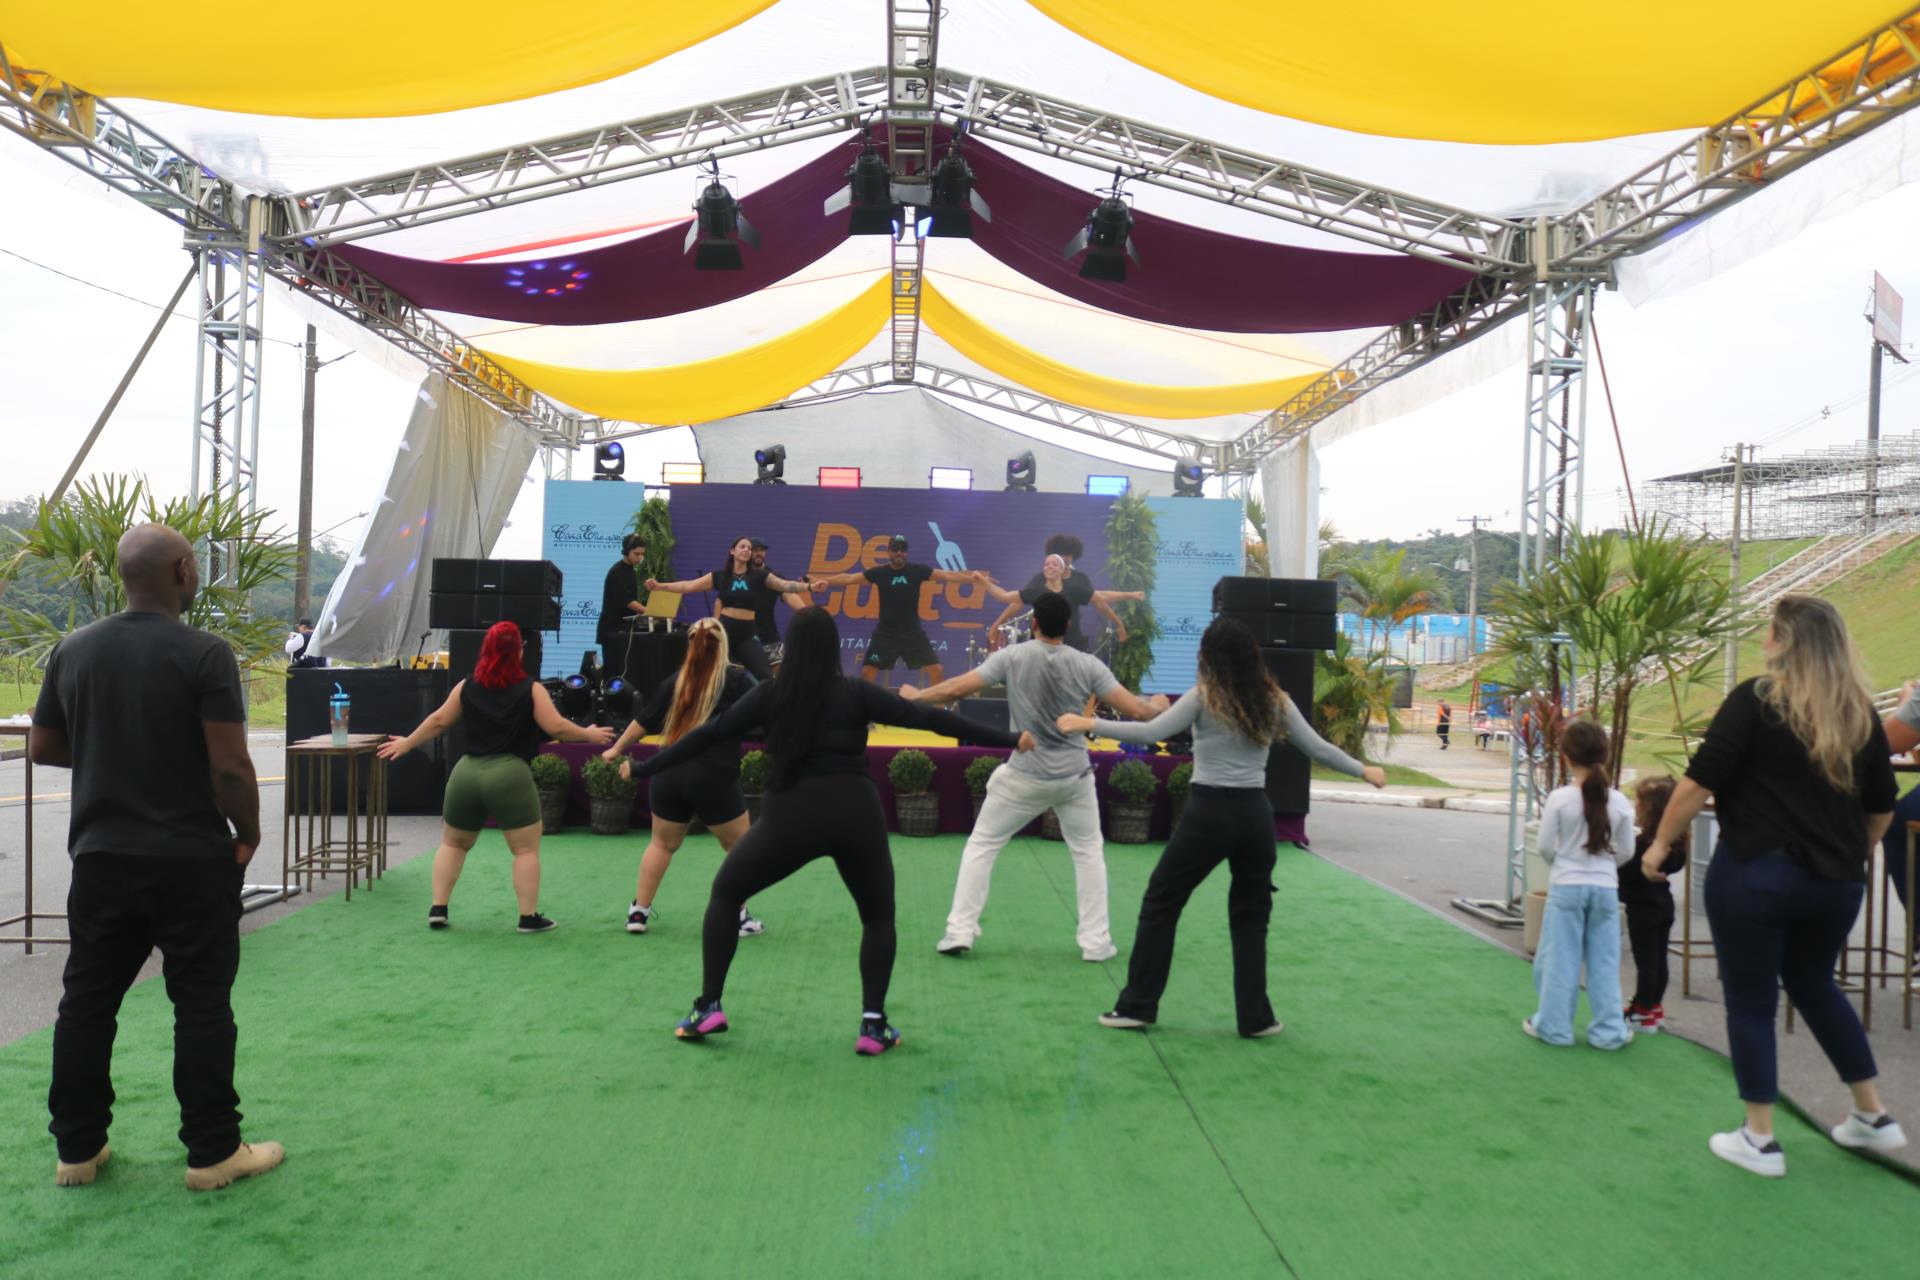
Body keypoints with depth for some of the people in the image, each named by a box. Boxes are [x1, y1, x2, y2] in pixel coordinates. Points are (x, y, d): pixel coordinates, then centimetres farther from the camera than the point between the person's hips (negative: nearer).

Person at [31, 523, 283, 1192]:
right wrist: (248, 833, -3)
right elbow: (230, 766, -18)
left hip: (100, 856, 5)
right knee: (202, 1005, 4)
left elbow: (42, 747, 11)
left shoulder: (73, 650, 3)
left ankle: (77, 1148, 24)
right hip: (192, 860, -5)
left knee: (88, 1000, 14)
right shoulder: (204, 654, -15)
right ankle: (212, 1151, 11)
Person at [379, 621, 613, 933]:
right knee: (526, 849, 6)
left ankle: (437, 910, 20)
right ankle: (529, 917, 6)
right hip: (509, 775, -4)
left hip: (466, 773, 4)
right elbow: (557, 728, -5)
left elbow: (439, 722, 14)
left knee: (453, 843, 22)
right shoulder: (531, 689, -3)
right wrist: (590, 735, 10)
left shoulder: (466, 688, 8)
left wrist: (406, 744, 28)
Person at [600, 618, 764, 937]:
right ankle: (738, 917, 15)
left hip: (668, 776, 4)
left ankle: (639, 912, 26)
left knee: (662, 843, 24)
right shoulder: (738, 681, -1)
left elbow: (642, 722, 19)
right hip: (714, 779, -4)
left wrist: (617, 750, 33)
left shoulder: (674, 683, 11)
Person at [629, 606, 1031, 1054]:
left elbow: (708, 735, 12)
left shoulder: (769, 695, 8)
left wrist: (641, 769, 23)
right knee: (878, 916, 21)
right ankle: (873, 1025, 11)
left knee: (725, 893, 23)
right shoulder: (856, 693, 6)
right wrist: (1012, 740, 5)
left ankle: (709, 1008, 17)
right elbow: (929, 719, 3)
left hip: (792, 814, 0)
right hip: (855, 812, 0)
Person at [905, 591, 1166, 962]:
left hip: (1024, 777, -1)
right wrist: (1159, 706, 16)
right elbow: (1136, 710, -8)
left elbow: (956, 689, -10)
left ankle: (960, 932, 9)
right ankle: (1095, 941, 18)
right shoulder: (1087, 664, -7)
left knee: (981, 846, 13)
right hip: (1074, 777, 1)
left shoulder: (1013, 657, -10)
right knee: (1088, 852, 20)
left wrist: (916, 696, 8)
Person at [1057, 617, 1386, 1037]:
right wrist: (1364, 770, 26)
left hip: (1208, 813, -3)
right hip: (1256, 815, 4)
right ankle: (1255, 1017, 18)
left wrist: (1089, 724, -4)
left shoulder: (1204, 697, -5)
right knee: (1250, 917, 17)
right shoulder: (1275, 701, 6)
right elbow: (1318, 749, 11)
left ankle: (1137, 1006, 13)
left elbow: (1151, 732, -11)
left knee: (1160, 905, 10)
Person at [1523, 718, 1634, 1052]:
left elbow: (1545, 848, -7)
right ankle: (1609, 1030, 17)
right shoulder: (1619, 802, -3)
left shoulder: (1559, 799, -12)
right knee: (1604, 962, 11)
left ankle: (1553, 1026, 14)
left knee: (1560, 958, 7)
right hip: (1605, 887, 2)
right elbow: (1626, 851, 4)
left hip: (1567, 886, -2)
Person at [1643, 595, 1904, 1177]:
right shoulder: (1861, 712, 6)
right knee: (1815, 986, 26)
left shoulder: (1757, 700, -10)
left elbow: (1699, 783, -15)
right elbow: (1882, 808, 13)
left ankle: (1759, 1140, 13)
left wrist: (1661, 844, -4)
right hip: (1835, 881, 6)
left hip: (1754, 874, -6)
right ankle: (1873, 1116, 33)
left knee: (1751, 1002, 7)